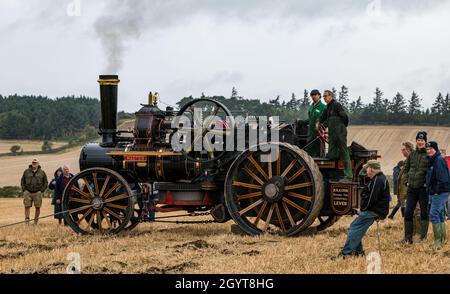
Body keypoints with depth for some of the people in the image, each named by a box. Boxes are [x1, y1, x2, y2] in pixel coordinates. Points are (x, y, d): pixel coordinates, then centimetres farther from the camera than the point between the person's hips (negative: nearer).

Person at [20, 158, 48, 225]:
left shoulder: (42, 172, 7)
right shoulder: (26, 171, 7)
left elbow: (45, 183, 12)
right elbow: (22, 181, 14)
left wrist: (42, 191, 1)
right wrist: (24, 190, 3)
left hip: (37, 193, 0)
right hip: (28, 193, 0)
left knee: (38, 207, 0)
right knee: (27, 207, -5)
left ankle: (36, 222, 10)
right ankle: (27, 221, -3)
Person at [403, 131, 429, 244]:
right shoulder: (412, 155, 10)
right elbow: (406, 168, 20)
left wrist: (428, 183, -14)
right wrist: (406, 181, 9)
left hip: (423, 188, -5)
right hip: (412, 188, 5)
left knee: (424, 213, 3)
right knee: (408, 213, 5)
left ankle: (423, 237, 10)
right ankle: (408, 238, 11)